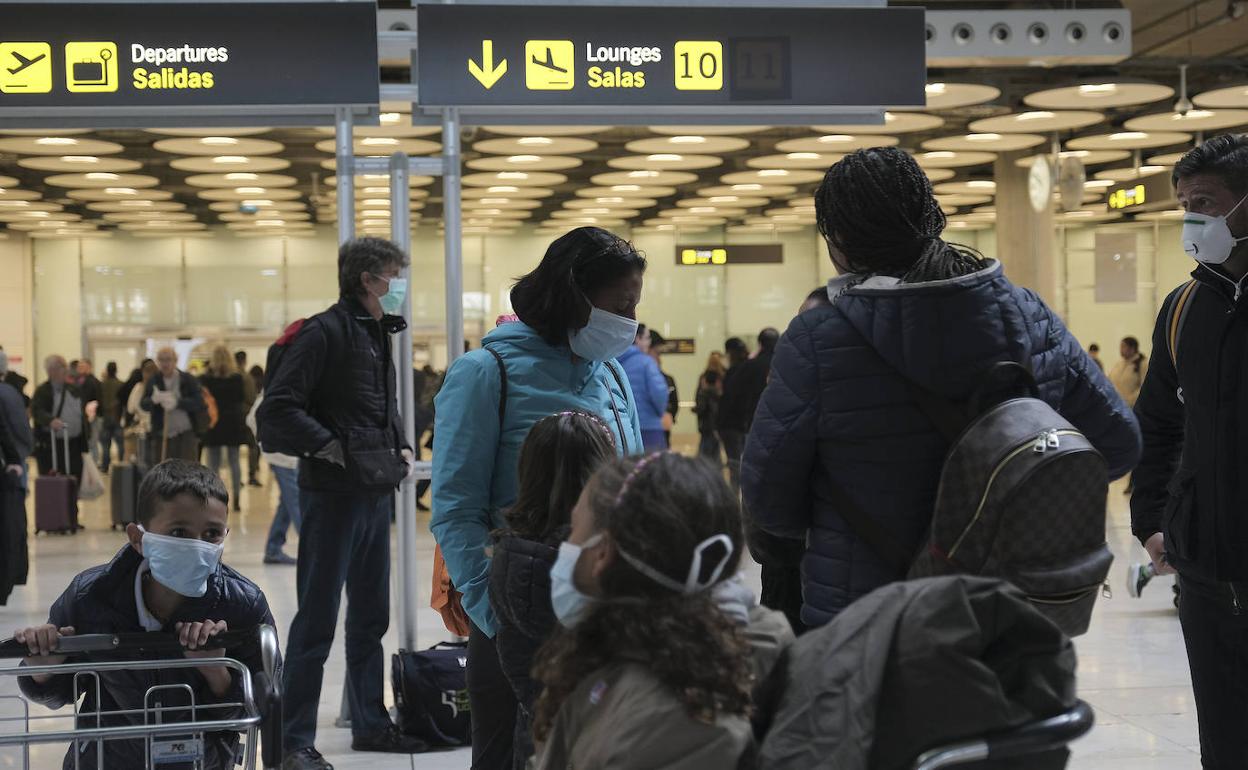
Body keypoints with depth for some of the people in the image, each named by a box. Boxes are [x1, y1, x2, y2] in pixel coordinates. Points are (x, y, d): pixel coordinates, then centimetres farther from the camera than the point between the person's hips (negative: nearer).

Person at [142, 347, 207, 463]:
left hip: (186, 435, -2)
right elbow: (144, 405, -4)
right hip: (161, 436, 3)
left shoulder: (188, 380, -1)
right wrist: (154, 399, -28)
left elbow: (199, 402, -11)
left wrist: (177, 403, -27)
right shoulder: (154, 381, 6)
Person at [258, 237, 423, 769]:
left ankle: (370, 724, 26)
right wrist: (328, 447, -19)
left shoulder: (378, 335, 15)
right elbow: (277, 409, -19)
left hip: (377, 492, 9)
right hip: (334, 494, -9)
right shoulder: (324, 333, -13)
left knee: (370, 616, 16)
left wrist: (399, 447, 12)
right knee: (317, 620, -4)